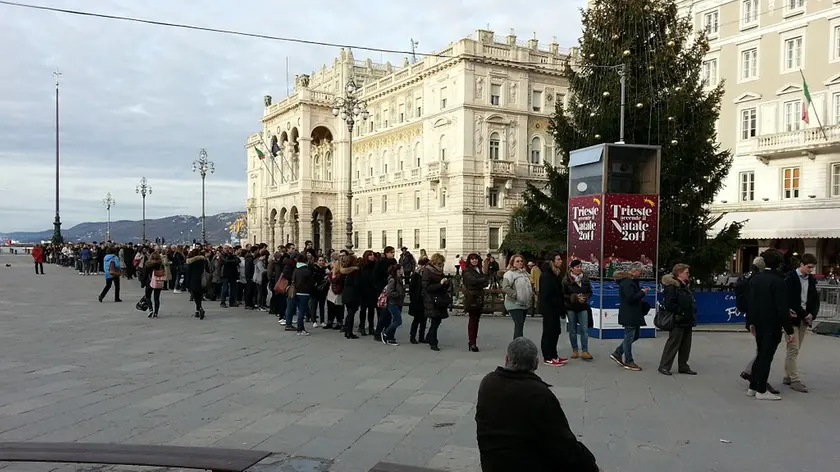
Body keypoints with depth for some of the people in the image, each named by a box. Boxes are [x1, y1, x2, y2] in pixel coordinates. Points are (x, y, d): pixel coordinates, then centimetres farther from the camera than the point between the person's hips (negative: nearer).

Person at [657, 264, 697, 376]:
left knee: (686, 345, 13)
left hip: (686, 322, 10)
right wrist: (680, 312, -19)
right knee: (673, 344, -5)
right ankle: (664, 366, 2)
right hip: (677, 322, -10)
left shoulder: (684, 286, 17)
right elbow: (669, 304, -23)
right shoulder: (672, 287, -14)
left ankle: (683, 366, 22)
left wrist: (692, 316, 14)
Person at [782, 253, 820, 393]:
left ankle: (788, 377, 18)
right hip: (793, 317, -6)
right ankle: (795, 380, -4)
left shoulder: (811, 279, 8)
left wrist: (812, 314, -5)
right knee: (793, 349, -6)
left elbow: (815, 298, 11)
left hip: (805, 318, 6)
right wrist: (803, 314, -14)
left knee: (794, 350, 11)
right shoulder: (790, 278, -10)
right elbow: (789, 299, -15)